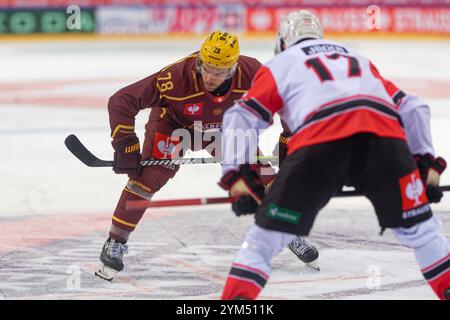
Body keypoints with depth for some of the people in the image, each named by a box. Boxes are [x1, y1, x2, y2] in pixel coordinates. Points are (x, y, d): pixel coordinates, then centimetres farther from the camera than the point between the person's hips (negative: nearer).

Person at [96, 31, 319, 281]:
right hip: (173, 124, -3)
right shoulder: (176, 77, -41)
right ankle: (115, 243, -3)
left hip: (225, 126, 3)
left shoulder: (251, 73, -33)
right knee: (147, 177, -19)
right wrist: (126, 146, -37)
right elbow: (121, 101, -36)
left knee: (259, 173, -3)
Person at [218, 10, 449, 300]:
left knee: (269, 232, 6)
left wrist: (237, 174, 12)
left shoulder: (280, 65, 30)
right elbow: (412, 109, 33)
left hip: (319, 141, -2)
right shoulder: (358, 59, 39)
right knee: (419, 227, 20)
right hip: (385, 134, 2)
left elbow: (241, 118, 16)